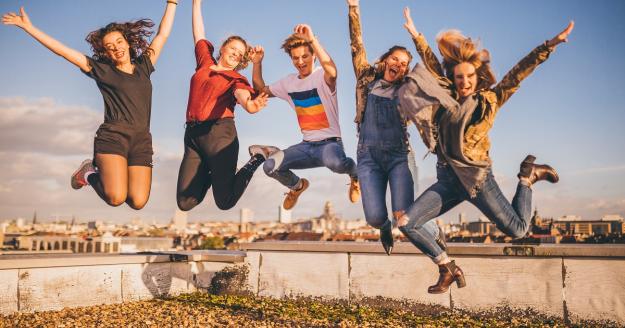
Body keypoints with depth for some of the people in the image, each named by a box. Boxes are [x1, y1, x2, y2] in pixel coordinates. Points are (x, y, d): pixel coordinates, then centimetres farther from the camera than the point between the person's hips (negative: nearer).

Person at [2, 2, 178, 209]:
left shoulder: (143, 66, 18)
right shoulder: (102, 70, 10)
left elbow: (163, 34, 22)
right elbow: (63, 51, 8)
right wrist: (29, 27, 5)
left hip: (142, 141, 4)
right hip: (113, 136, -3)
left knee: (137, 202, -11)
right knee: (115, 198, -24)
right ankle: (90, 174, 11)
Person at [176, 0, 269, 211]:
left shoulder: (236, 79, 7)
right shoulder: (205, 64, 19)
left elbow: (242, 94, -16)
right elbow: (199, 34, 29)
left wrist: (250, 105, -39)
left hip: (219, 133, -4)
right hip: (192, 135, 4)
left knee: (225, 202, -7)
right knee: (184, 203, -3)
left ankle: (256, 160, 18)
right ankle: (210, 173, 28)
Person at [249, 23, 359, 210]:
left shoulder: (322, 77, -11)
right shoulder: (289, 82, 8)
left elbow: (332, 72, -37)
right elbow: (261, 90, 20)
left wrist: (312, 40, -44)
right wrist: (257, 63, 4)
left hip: (330, 142, -6)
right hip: (306, 145, 6)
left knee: (335, 163, -41)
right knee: (270, 167, -15)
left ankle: (354, 173, -1)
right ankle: (297, 186, 20)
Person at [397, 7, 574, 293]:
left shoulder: (490, 99, 1)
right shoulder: (446, 98, 9)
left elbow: (521, 71, -3)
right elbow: (432, 65, 17)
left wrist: (551, 44, -8)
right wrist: (416, 35, 22)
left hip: (476, 177, -3)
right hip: (447, 178, 4)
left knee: (517, 230, -1)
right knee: (407, 223, -8)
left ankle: (528, 176, 26)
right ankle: (449, 270, 7)